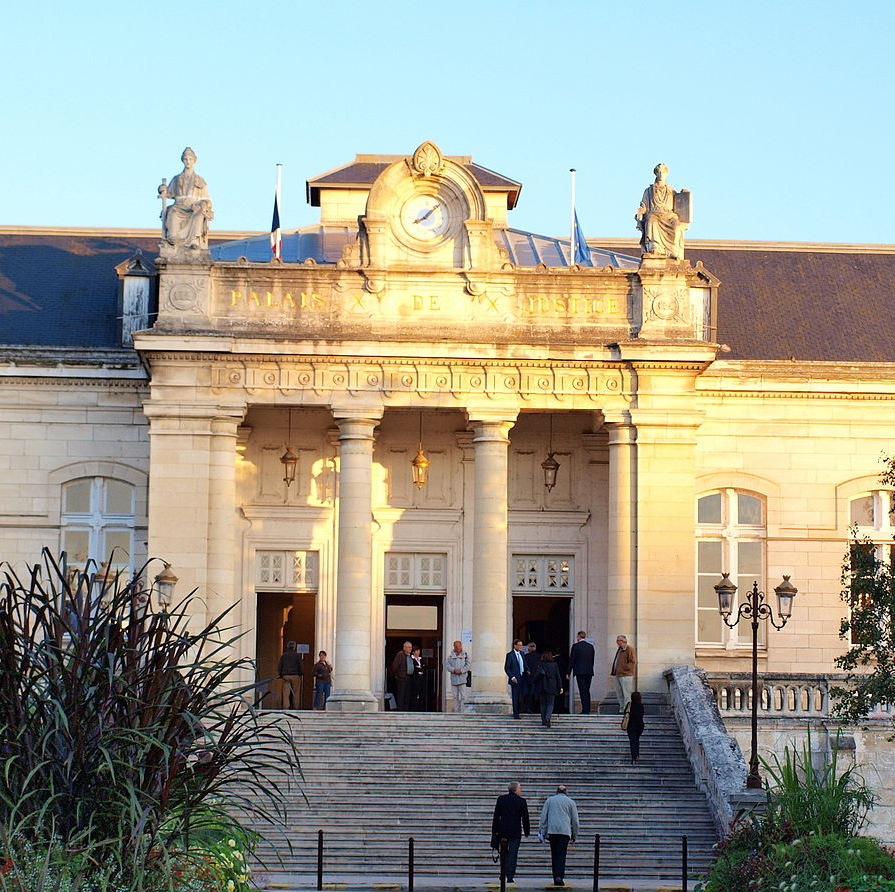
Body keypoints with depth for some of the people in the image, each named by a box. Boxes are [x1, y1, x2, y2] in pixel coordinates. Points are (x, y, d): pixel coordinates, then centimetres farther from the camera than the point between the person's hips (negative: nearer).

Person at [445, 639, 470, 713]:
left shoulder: (465, 655, 7)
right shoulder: (451, 655, 11)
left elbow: (467, 665, -1)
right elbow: (447, 665, 2)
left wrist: (461, 671, -14)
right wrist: (454, 670, -14)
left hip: (462, 677, -2)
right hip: (454, 678, 2)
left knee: (463, 696, -8)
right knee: (455, 696, 6)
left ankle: (461, 711, -6)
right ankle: (456, 711, 11)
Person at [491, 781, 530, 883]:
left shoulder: (501, 799, 2)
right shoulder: (521, 801, -4)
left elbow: (496, 816, 2)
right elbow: (525, 817, 0)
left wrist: (494, 831, 6)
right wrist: (527, 831, 11)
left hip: (502, 831, 2)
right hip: (515, 832, -2)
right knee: (512, 854, 0)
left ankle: (503, 873, 16)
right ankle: (510, 876, -4)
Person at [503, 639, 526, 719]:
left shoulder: (521, 653, 11)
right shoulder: (510, 655, -8)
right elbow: (506, 668, -7)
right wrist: (512, 677, -14)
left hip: (522, 678, 6)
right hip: (515, 679, -6)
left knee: (520, 697, 7)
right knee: (515, 697, -3)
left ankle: (517, 712, 18)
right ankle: (516, 714, 2)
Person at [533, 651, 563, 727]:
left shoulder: (541, 665, -2)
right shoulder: (554, 665, 0)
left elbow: (537, 676, -7)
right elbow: (558, 677, 2)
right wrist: (560, 687, 5)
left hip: (541, 687, 1)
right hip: (551, 687, -1)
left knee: (543, 704, 12)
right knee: (550, 704, 3)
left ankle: (543, 721, 12)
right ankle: (547, 718, -19)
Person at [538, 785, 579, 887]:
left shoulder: (550, 800, 14)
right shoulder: (570, 802, 11)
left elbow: (543, 817, 10)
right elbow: (575, 820, 11)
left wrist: (542, 832, 12)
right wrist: (574, 835, 17)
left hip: (552, 831, 1)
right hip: (565, 831, -1)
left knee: (554, 855, 8)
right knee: (561, 855, -6)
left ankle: (556, 878, 6)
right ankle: (559, 876, -22)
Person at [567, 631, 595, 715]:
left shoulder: (575, 646, -6)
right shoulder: (591, 646, 9)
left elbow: (571, 660, -5)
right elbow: (592, 660, 13)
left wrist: (569, 673, 0)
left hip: (580, 671, -5)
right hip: (589, 672, 5)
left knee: (583, 691, -6)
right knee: (587, 691, 12)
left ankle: (585, 710, -12)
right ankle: (587, 710, 12)